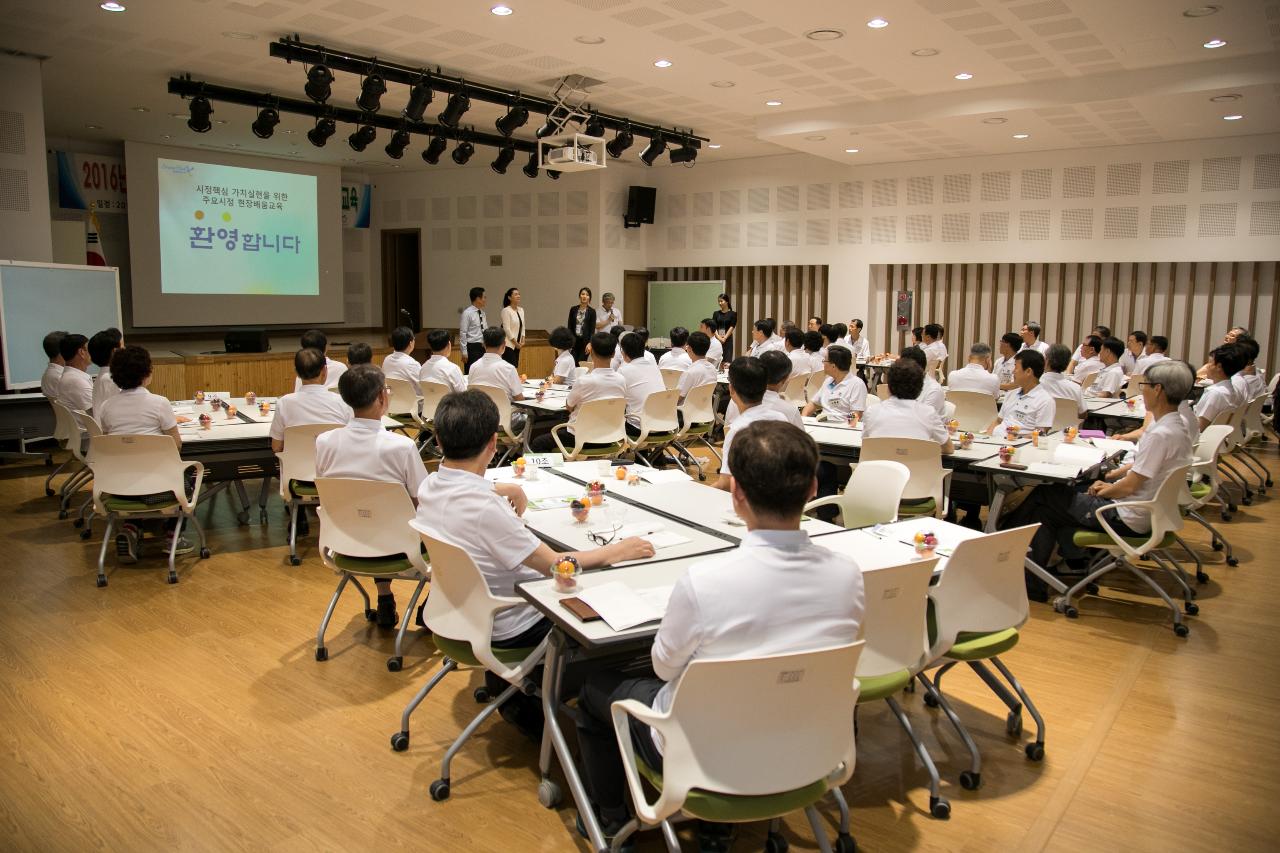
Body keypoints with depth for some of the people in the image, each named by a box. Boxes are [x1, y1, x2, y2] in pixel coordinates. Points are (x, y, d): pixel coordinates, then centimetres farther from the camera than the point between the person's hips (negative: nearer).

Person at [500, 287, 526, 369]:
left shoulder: (521, 310, 10)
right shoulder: (506, 311, -12)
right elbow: (507, 329, -16)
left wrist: (522, 341, 3)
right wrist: (516, 343, -14)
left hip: (517, 344, 8)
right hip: (508, 344, -8)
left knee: (516, 368, 7)